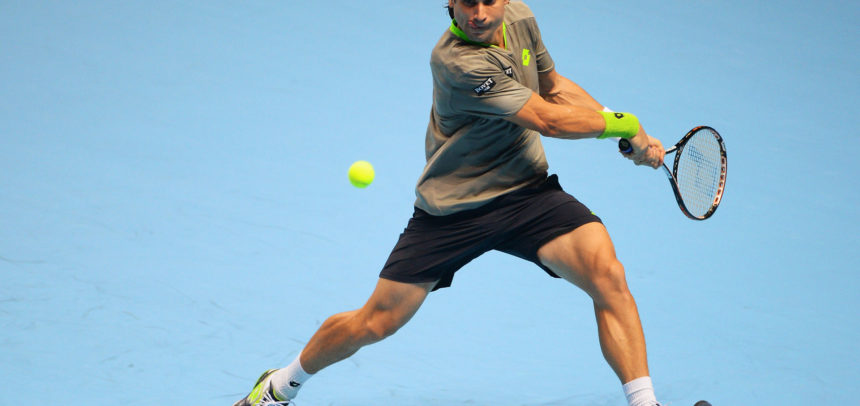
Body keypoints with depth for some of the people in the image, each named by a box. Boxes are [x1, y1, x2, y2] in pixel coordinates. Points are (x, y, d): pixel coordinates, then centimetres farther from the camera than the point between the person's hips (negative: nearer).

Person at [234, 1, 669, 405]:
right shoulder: (457, 62, -26)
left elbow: (554, 87, 17)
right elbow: (549, 120, -24)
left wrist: (631, 136, 8)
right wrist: (623, 125, -11)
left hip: (528, 193, 5)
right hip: (452, 209, -5)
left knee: (608, 274, -20)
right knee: (375, 323, 4)